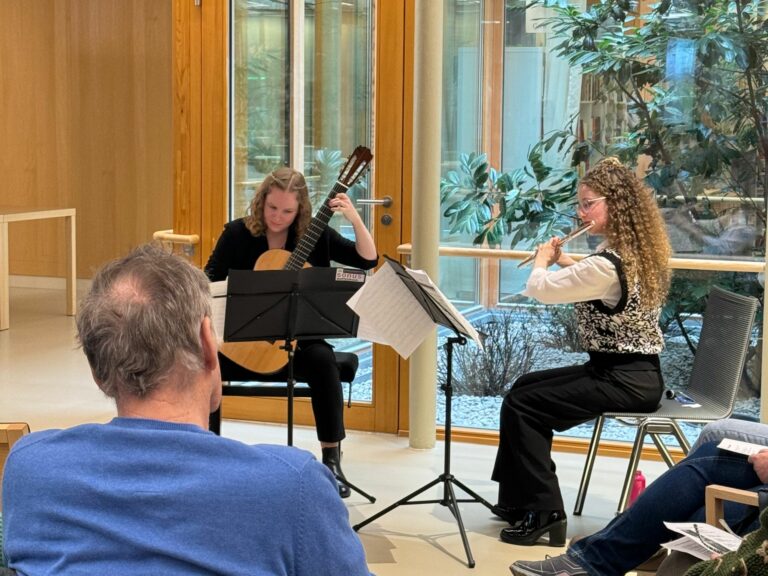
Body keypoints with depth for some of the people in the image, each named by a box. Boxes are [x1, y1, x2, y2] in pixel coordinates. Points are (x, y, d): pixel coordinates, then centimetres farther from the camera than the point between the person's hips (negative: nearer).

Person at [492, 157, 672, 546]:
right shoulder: (638, 251, 6)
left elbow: (539, 289, -19)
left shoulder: (608, 263, -25)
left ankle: (543, 513, -5)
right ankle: (518, 498, 25)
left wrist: (542, 259, 1)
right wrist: (563, 261, 16)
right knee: (525, 385, 18)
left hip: (625, 380, -10)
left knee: (521, 404, -9)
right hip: (635, 372, 10)